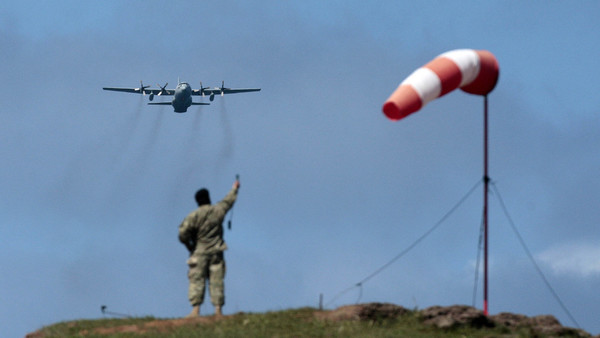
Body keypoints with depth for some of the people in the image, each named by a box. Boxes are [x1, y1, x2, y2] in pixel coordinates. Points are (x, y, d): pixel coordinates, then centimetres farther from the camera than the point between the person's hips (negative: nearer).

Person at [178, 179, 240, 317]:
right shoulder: (218, 211, 0)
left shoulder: (194, 216, -10)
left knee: (196, 281, -4)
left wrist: (189, 245, 2)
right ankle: (218, 309, 1)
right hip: (216, 252, 3)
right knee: (216, 281, 4)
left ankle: (195, 310, -13)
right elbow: (228, 201, 21)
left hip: (199, 253, -3)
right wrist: (234, 189, 39)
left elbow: (183, 234, -16)